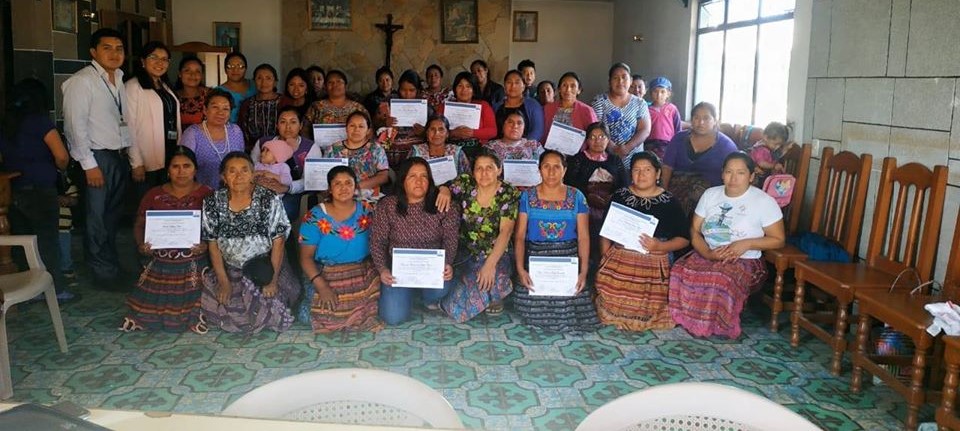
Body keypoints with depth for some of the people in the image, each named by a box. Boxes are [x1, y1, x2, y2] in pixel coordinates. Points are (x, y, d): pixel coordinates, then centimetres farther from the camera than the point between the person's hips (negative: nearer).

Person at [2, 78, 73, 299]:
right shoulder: (40, 121, -9)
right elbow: (62, 157, -16)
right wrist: (60, 169, 4)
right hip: (39, 191, -5)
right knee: (47, 241, 3)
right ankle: (56, 289, 10)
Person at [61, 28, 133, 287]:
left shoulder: (119, 80, 14)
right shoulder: (82, 81, -8)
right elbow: (75, 125, -13)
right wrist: (89, 164, -16)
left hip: (121, 156, 7)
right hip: (99, 158, -7)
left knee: (113, 216, 14)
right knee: (98, 218, 1)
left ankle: (111, 266, 26)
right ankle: (104, 272, 11)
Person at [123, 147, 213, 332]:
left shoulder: (207, 195, 1)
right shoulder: (154, 195, 11)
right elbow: (139, 224, 13)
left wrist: (206, 244, -21)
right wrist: (141, 244, -7)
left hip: (193, 263, -2)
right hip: (160, 263, 2)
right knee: (149, 309, -8)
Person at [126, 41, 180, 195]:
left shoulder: (165, 86, 17)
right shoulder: (133, 86, -7)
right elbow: (130, 126, -12)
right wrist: (136, 163, -16)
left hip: (170, 157, 7)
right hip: (148, 162, -7)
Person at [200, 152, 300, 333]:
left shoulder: (269, 200, -12)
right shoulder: (213, 203, -6)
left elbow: (278, 241, -11)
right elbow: (213, 244, -1)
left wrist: (273, 279, -14)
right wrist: (223, 281, -6)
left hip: (265, 269, -2)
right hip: (228, 270, 2)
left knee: (266, 310, -16)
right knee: (228, 311, -11)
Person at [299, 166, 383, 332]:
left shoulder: (367, 212, 4)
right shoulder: (316, 217, -3)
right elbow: (306, 257, -5)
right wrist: (321, 286, -18)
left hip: (363, 274, 1)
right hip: (326, 275, -1)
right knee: (326, 315, -22)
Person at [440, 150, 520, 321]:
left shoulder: (509, 194, -10)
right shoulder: (465, 183, -2)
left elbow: (506, 231, -17)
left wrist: (490, 264, -28)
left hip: (495, 254, -3)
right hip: (464, 252, 3)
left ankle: (494, 297, 5)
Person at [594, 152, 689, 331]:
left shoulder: (668, 201, 7)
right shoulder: (620, 196, 13)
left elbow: (684, 239, 6)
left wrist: (659, 246, -11)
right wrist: (605, 255, 0)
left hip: (654, 262, -1)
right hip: (619, 258, 2)